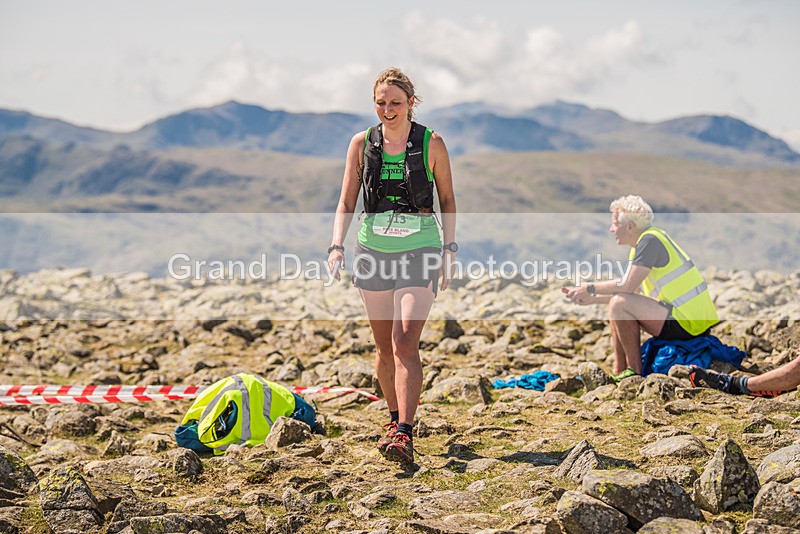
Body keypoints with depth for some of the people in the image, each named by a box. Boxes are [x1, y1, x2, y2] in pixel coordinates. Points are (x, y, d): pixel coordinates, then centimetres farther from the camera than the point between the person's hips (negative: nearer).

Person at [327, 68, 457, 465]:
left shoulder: (431, 144, -2)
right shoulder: (362, 144, 3)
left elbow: (447, 199, 8)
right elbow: (347, 202, 4)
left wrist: (449, 248, 3)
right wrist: (337, 246, -9)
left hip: (419, 253, -3)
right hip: (373, 251, 3)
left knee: (404, 344, -15)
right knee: (384, 346, 11)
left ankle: (404, 435, -19)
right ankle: (395, 417, 31)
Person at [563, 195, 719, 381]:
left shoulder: (649, 240, -14)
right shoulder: (644, 241, 16)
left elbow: (627, 286, -20)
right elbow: (629, 292, 20)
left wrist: (591, 288, -6)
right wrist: (591, 299, 16)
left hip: (686, 323, -10)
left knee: (619, 304, -18)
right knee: (620, 304, 17)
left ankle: (634, 371, -9)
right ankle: (618, 372, 12)